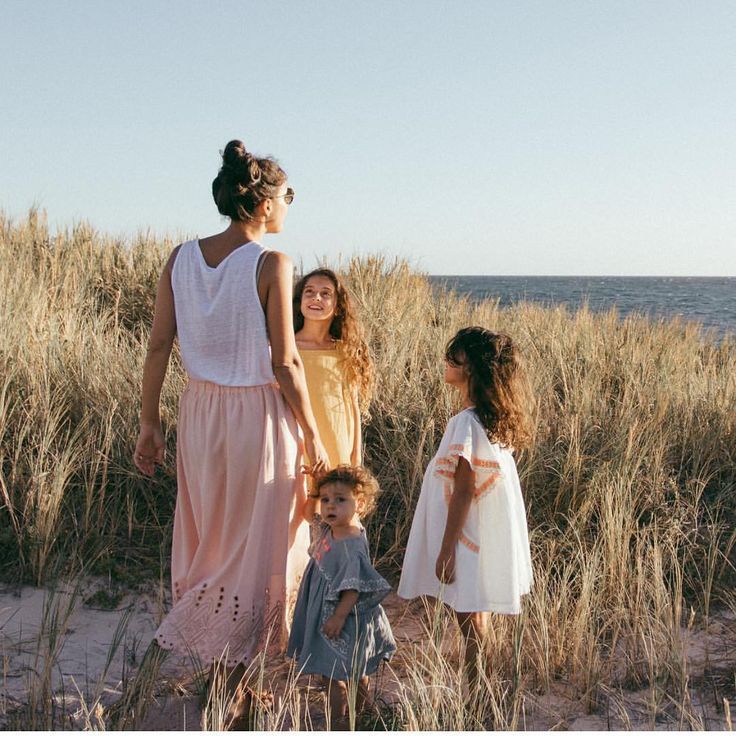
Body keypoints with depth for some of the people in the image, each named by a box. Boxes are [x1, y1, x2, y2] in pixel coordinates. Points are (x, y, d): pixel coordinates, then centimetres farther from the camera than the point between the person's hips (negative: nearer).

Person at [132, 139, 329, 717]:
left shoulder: (182, 258, 0)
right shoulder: (272, 264, -14)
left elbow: (158, 346, 1)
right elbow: (285, 363, -14)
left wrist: (149, 423, 10)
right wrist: (313, 436, -5)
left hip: (200, 410, 6)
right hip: (259, 414, -5)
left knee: (207, 537, 19)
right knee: (258, 546, 9)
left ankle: (218, 664, 32)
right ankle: (229, 674, 14)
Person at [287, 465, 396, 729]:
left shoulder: (352, 546, -27)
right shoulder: (327, 529, 0)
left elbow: (354, 587, -27)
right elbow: (308, 513, 16)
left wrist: (339, 617, -25)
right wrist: (314, 492, 1)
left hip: (344, 620, -9)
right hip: (325, 612, 9)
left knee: (335, 674, 0)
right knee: (356, 673, 23)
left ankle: (338, 722, 10)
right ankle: (358, 715, 38)